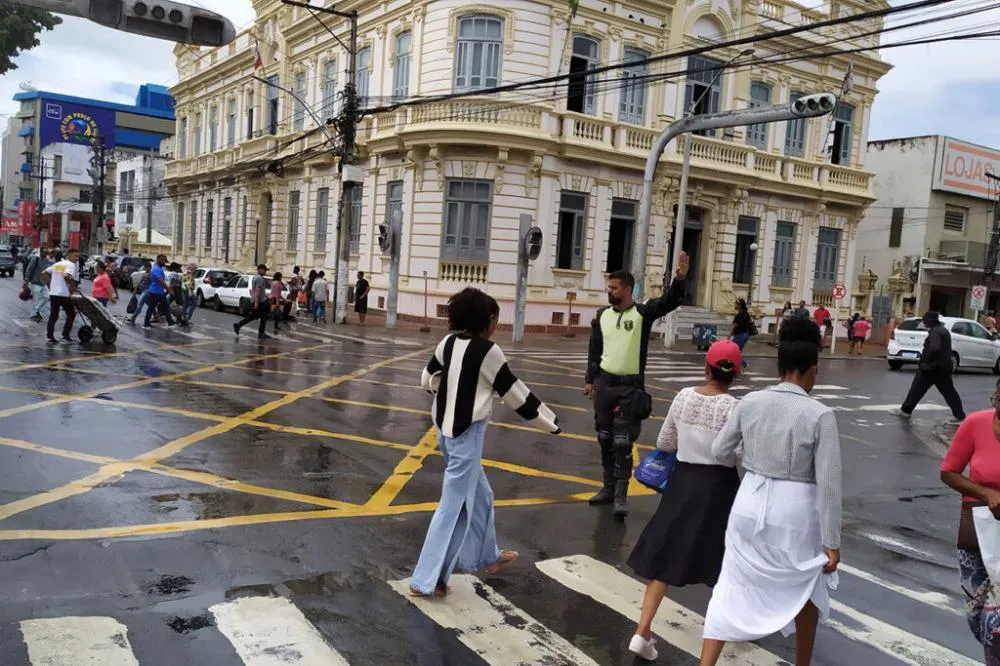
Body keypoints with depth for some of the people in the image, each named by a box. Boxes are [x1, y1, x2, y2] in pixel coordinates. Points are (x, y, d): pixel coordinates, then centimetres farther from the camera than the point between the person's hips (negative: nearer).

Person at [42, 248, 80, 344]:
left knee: (53, 315, 12)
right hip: (63, 294, -7)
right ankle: (66, 335, 3)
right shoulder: (71, 265, -7)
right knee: (71, 314, 7)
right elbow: (66, 276, -25)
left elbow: (44, 273, 17)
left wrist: (49, 284, 20)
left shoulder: (57, 264, 18)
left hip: (53, 293, 7)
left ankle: (49, 336, 7)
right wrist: (73, 287, -15)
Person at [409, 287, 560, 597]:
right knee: (454, 506, -1)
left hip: (446, 430, 8)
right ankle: (426, 580, 3)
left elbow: (428, 379, 15)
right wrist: (551, 422, 2)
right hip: (467, 435, -8)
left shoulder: (448, 342, 2)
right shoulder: (487, 351, -16)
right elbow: (515, 394, -9)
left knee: (480, 495, 23)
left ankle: (488, 556, 40)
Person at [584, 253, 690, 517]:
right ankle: (609, 487, 24)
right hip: (604, 384, 4)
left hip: (631, 387, -4)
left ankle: (621, 495, 2)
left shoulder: (643, 312, -7)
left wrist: (679, 279, -39)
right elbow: (594, 351, 10)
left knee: (623, 442, -6)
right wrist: (589, 380, 8)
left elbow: (670, 302, -22)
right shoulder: (602, 315, 4)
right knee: (605, 439, 11)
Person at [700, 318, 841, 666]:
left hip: (751, 504, 3)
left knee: (732, 591, 11)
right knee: (806, 591, 24)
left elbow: (720, 451, 5)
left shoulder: (749, 402, -4)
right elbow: (828, 484, -14)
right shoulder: (820, 415, -15)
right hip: (795, 511, -2)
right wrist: (832, 541, -8)